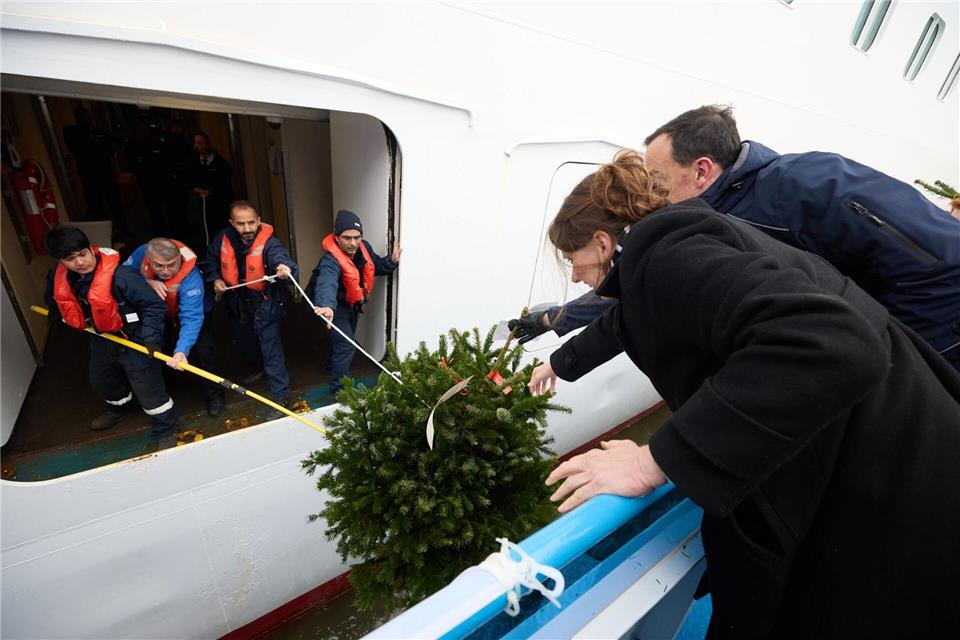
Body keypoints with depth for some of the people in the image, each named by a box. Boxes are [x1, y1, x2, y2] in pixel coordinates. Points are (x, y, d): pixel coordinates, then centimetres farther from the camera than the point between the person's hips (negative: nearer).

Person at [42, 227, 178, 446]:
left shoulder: (118, 275, -33)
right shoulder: (58, 277, -8)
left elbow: (154, 305, -28)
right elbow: (54, 300, 18)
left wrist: (150, 337, -31)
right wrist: (70, 319, 12)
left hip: (132, 341, -8)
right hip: (101, 340, 8)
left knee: (149, 389, 0)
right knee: (101, 380, 31)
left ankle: (165, 432, 19)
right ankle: (120, 408, 60)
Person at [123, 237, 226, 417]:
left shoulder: (191, 277, -43)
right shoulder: (141, 253, -30)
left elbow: (191, 317, -48)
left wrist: (182, 351, -60)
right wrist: (147, 282, -38)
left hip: (193, 309, -4)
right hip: (157, 312, 5)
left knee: (202, 351, -13)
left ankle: (214, 396, 7)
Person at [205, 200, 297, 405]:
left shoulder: (268, 243, -25)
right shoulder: (223, 239, -9)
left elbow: (283, 260, -45)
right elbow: (211, 261, 10)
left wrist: (286, 269, -67)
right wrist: (216, 279, -5)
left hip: (265, 303, -6)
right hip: (237, 302, 6)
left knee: (270, 347, -6)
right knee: (244, 342, 26)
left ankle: (280, 394, 8)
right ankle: (260, 369, 56)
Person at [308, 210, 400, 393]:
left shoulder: (363, 248, -16)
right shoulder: (331, 261, -38)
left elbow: (376, 266, 0)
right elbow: (327, 284, -57)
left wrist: (392, 261, -21)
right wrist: (327, 306, -78)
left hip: (352, 303, 7)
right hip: (336, 306, -7)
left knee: (344, 340, 26)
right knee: (346, 345, -14)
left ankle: (332, 365, 55)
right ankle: (340, 388, 3)